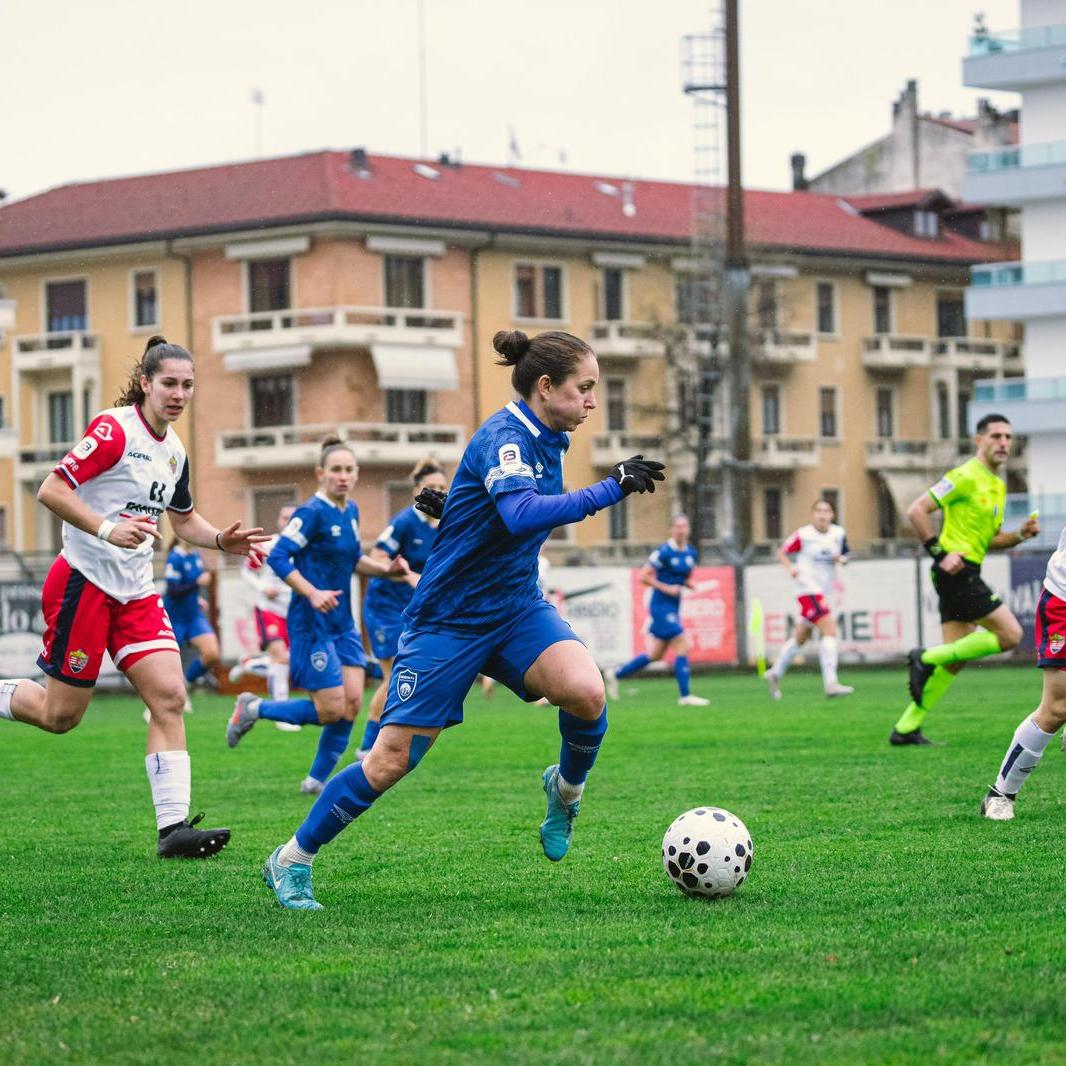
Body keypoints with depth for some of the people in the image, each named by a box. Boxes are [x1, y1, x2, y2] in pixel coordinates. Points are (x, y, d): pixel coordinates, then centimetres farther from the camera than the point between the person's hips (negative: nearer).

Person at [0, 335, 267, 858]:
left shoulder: (174, 451, 11)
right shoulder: (115, 429, -13)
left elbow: (185, 520, 27)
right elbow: (51, 490, -19)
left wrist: (222, 540, 7)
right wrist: (107, 529, -31)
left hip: (135, 592, 7)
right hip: (84, 582, -7)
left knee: (169, 697, -9)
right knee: (60, 715, -2)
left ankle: (172, 826, -11)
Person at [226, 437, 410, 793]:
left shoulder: (350, 511, 10)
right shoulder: (312, 513, -15)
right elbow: (277, 557, -20)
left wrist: (386, 569, 7)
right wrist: (312, 593, -30)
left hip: (342, 623, 8)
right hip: (312, 625, -8)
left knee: (352, 703, 0)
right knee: (330, 710, -8)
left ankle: (318, 780, 13)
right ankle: (252, 709, 12)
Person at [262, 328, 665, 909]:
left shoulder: (547, 440, 5)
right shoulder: (504, 437, -21)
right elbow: (522, 514, -40)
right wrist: (611, 488, -37)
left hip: (515, 607, 6)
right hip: (448, 617, -6)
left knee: (586, 693, -23)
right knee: (392, 758, -6)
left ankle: (567, 789, 8)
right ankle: (291, 860, 11)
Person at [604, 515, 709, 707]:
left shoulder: (691, 553, 9)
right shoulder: (663, 552, -13)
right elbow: (643, 576, -11)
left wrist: (690, 584, -1)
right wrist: (666, 588, -18)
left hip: (673, 608, 8)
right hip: (661, 606, -8)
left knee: (655, 655, 12)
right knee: (682, 647, -13)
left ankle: (616, 674, 25)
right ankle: (685, 695, -9)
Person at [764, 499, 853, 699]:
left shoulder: (838, 533, 6)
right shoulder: (804, 535, -7)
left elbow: (845, 557, 18)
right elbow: (782, 552, 2)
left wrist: (841, 559, -5)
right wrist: (790, 568, -15)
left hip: (824, 591, 7)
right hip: (808, 588, -7)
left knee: (800, 637, 17)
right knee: (830, 630, -21)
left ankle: (775, 674, 34)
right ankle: (830, 684, -24)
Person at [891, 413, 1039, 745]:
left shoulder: (998, 486, 19)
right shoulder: (966, 476, -10)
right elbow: (917, 510, -13)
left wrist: (1020, 535, 8)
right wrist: (940, 552, -17)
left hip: (966, 574, 9)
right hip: (957, 569, -9)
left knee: (955, 659, 7)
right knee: (1010, 634, -12)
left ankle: (906, 728, 9)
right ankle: (927, 658, -5)